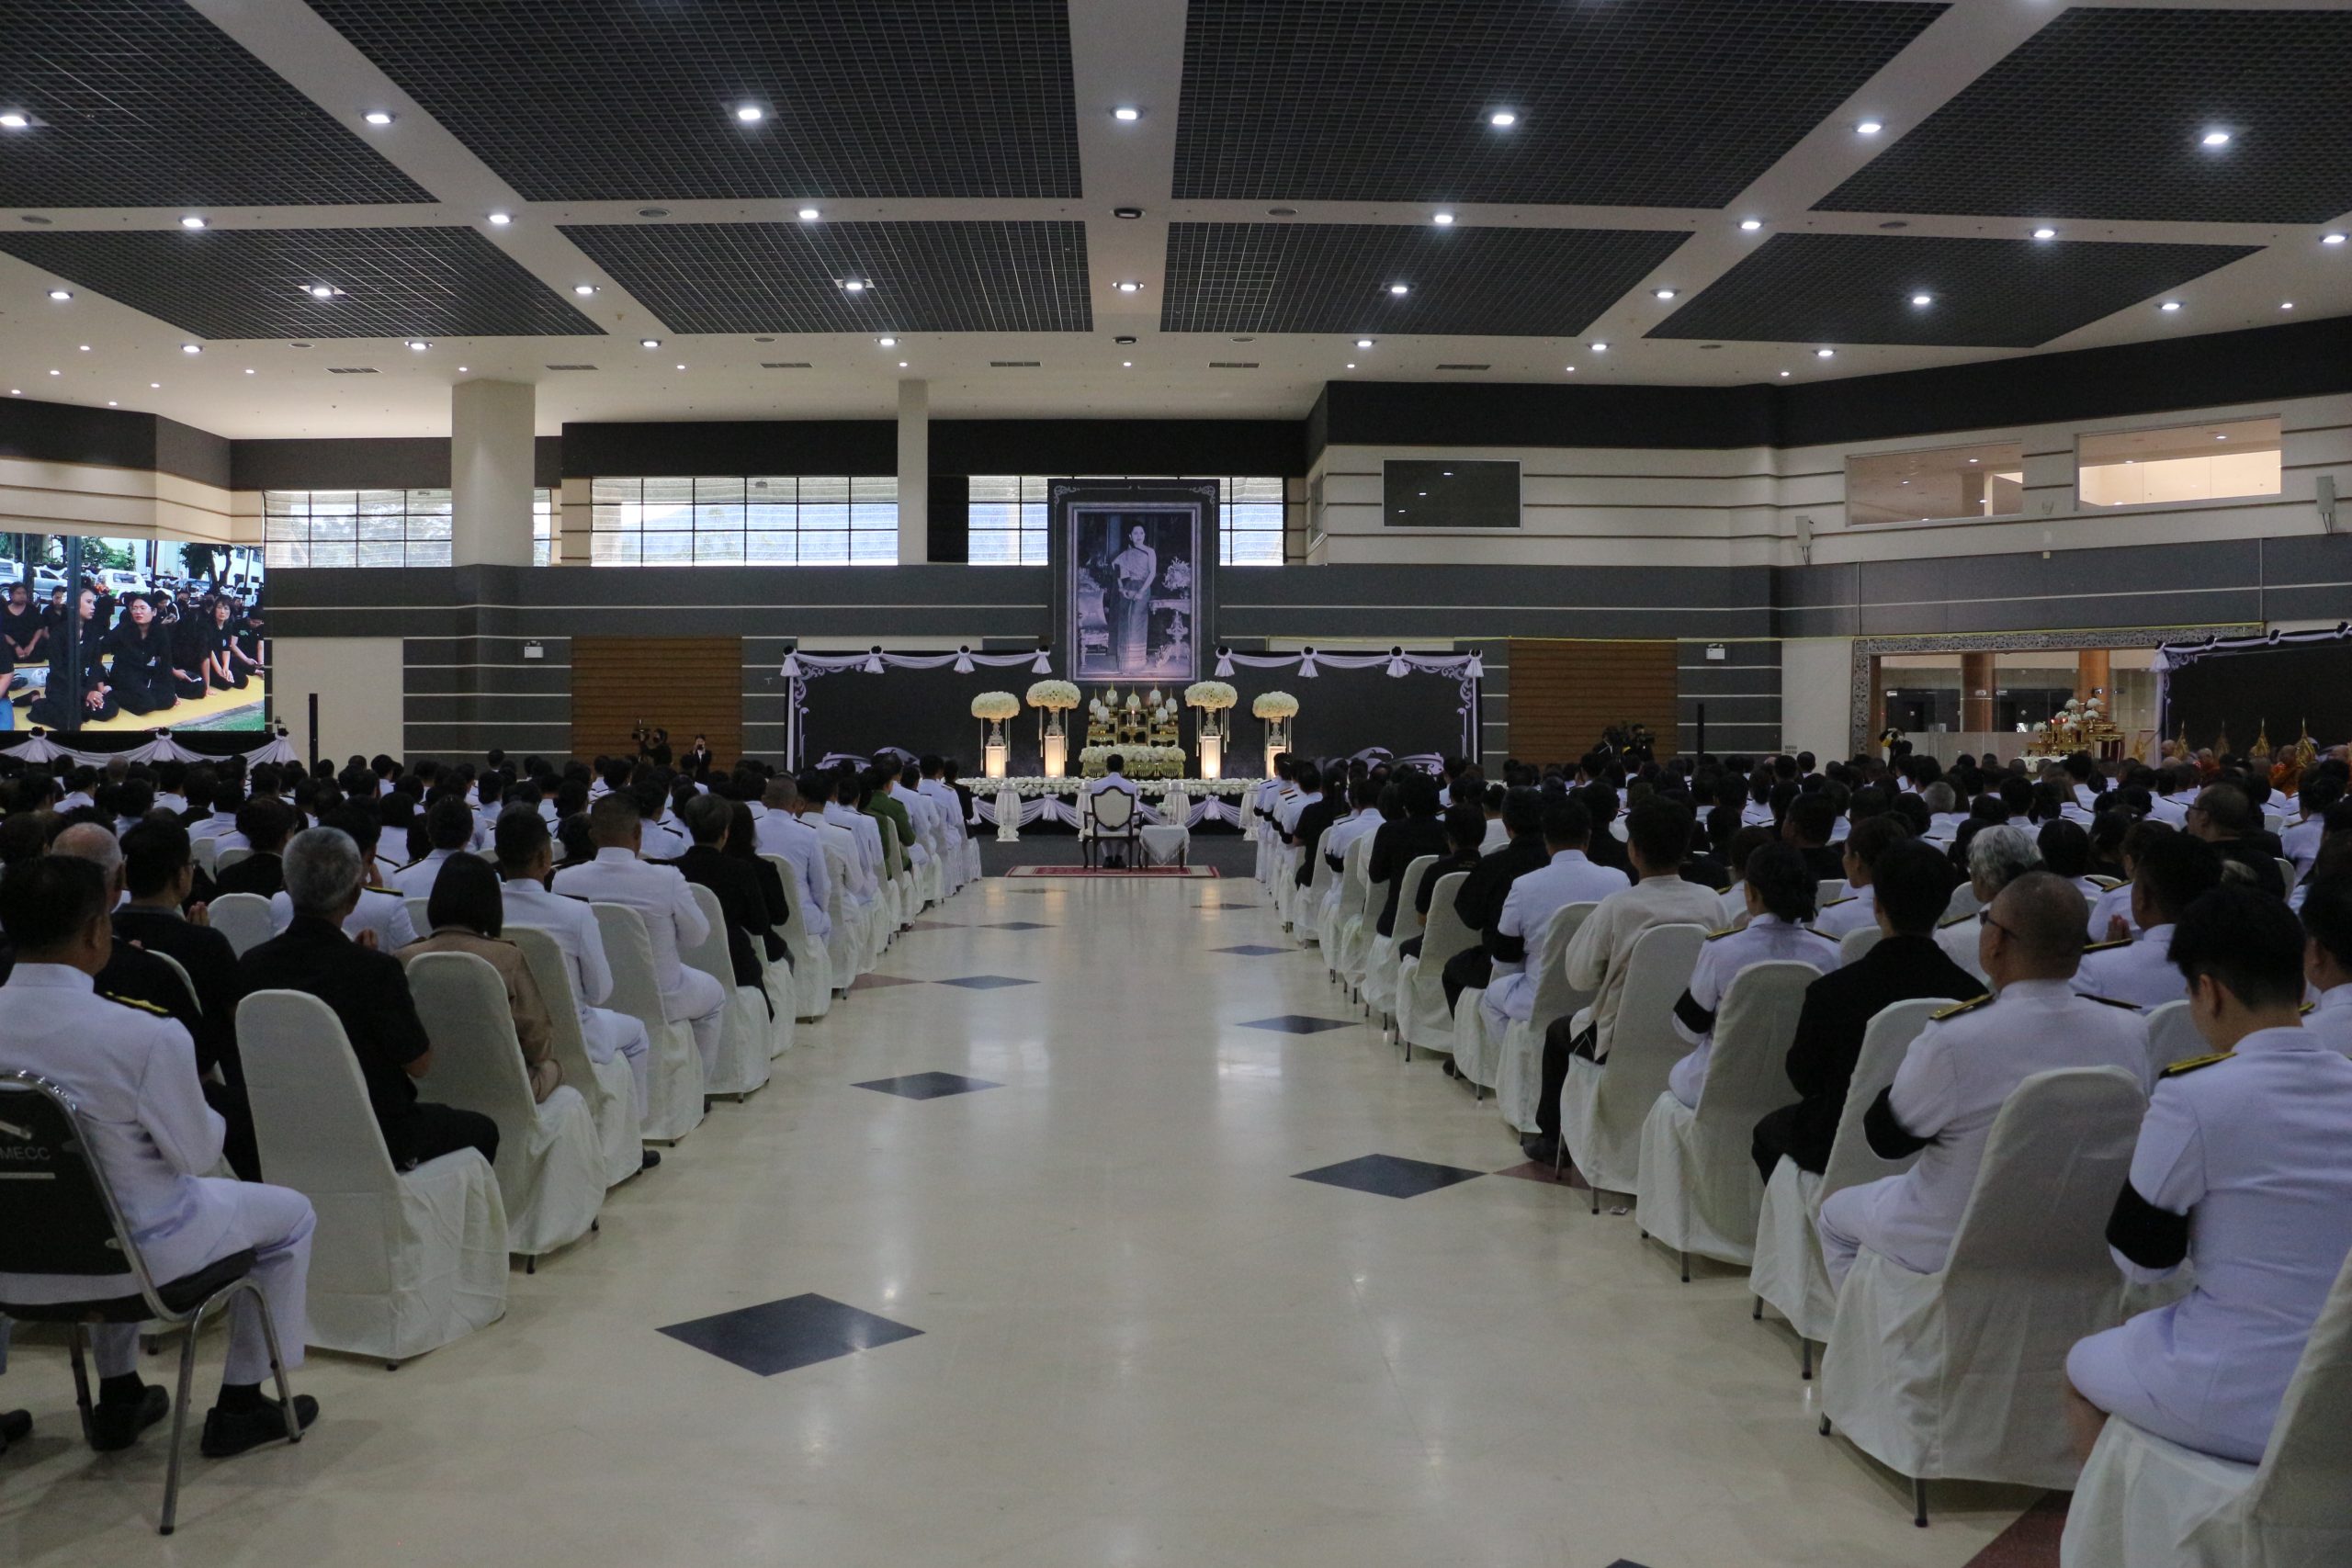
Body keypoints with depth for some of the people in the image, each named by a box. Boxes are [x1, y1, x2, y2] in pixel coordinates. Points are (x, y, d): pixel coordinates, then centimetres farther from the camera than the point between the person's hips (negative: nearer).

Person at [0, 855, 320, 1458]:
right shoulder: (149, 1037, -26)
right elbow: (198, 1155, -15)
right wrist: (205, 1107, 6)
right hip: (131, 1258, -6)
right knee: (291, 1213, 20)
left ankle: (118, 1396, 41)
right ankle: (239, 1404, 24)